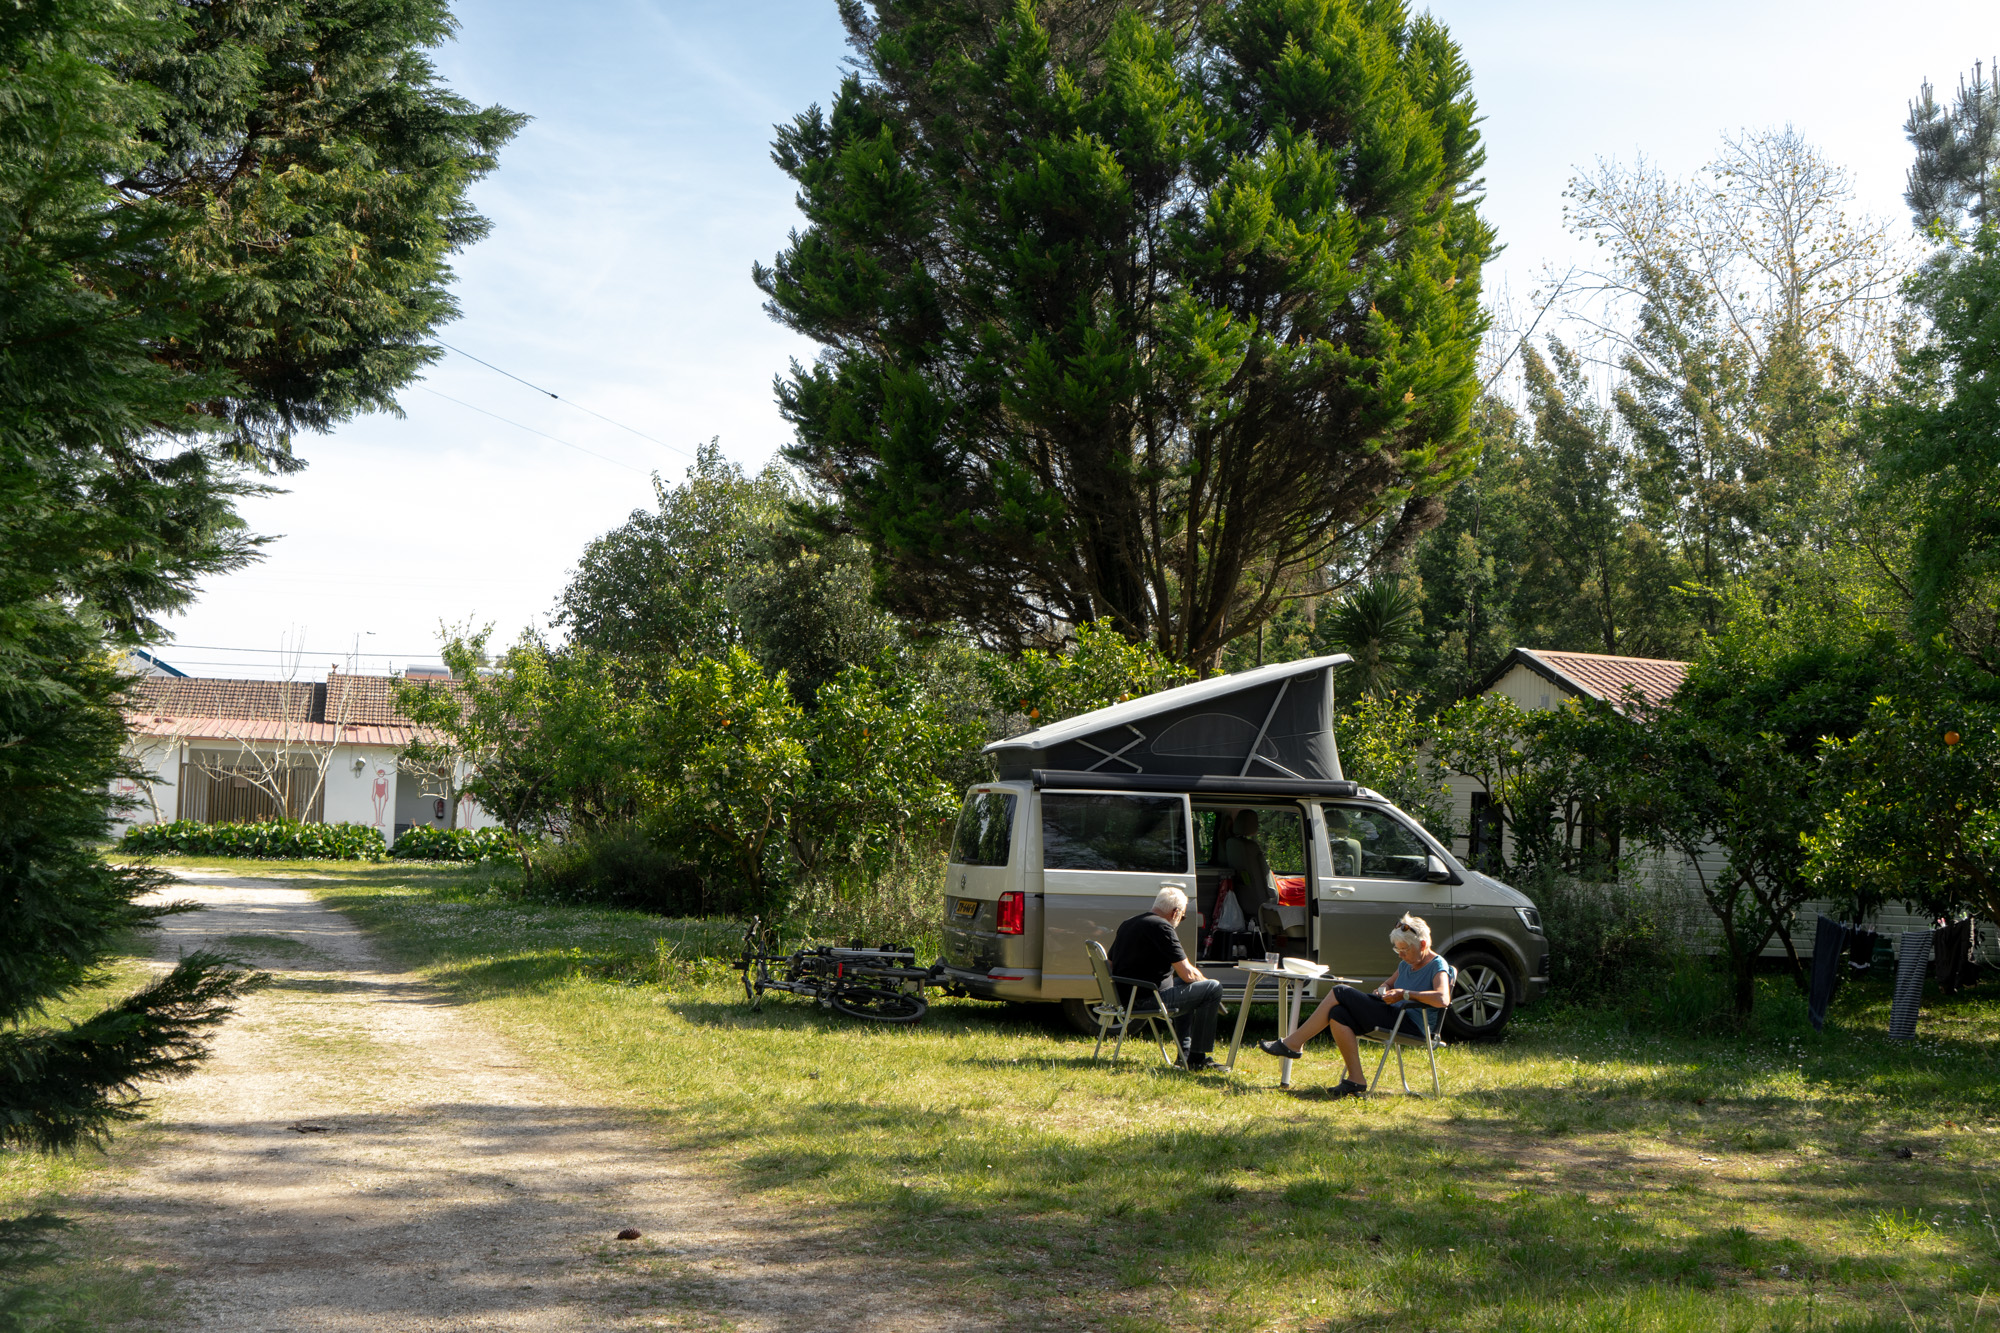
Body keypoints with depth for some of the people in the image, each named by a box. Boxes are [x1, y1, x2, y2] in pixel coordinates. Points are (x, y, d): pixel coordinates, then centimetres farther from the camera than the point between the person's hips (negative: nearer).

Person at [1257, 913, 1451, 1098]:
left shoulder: (1438, 967, -8)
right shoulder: (1406, 964, 20)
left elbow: (1442, 999, -27)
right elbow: (1389, 983, 37)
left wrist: (1405, 994, -21)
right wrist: (1383, 989, 11)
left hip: (1412, 1024, -9)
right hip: (1395, 1018, 9)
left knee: (1340, 993, -13)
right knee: (1338, 1014, -16)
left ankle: (1293, 1044, -10)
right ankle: (1355, 1079, -15)